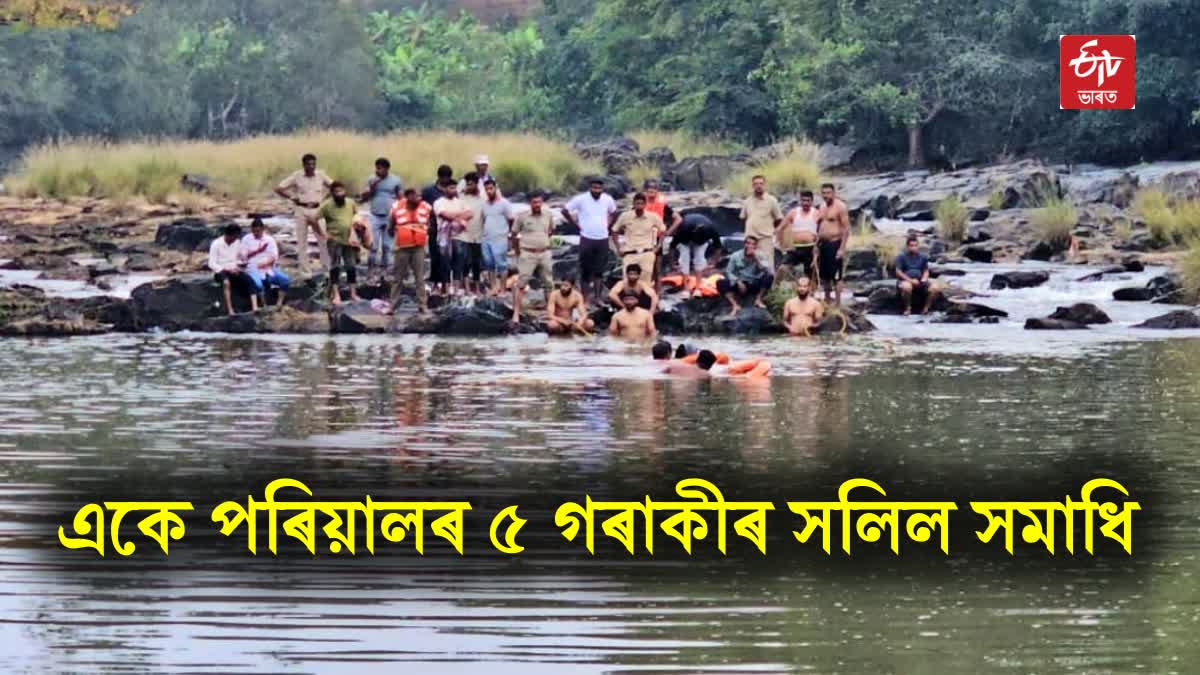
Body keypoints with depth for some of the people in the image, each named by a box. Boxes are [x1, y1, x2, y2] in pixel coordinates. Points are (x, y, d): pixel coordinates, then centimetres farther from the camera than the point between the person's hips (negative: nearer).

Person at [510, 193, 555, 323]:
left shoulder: (548, 215, 4)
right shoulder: (523, 217, -7)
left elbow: (551, 230, 22)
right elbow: (514, 234, 2)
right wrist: (518, 251, 4)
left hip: (544, 253, 4)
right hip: (528, 254, -4)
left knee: (548, 283, 11)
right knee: (521, 283, -9)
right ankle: (516, 312, -8)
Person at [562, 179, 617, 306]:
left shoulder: (608, 199, 3)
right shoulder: (581, 199, -9)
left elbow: (614, 212, 23)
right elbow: (565, 211, -3)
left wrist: (608, 225, 8)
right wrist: (576, 224, -4)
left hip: (603, 239, 3)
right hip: (587, 239, -3)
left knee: (599, 271, 4)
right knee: (585, 270, 2)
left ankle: (597, 297, 9)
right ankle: (585, 299, 8)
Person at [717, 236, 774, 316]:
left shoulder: (759, 256, -4)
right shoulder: (735, 256, -5)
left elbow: (765, 271, -18)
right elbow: (729, 272, -5)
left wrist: (757, 258, -24)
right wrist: (738, 282, -20)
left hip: (754, 286, 0)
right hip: (739, 285, 0)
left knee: (769, 277, -26)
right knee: (721, 283, -27)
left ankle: (758, 299, -16)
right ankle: (735, 305, -34)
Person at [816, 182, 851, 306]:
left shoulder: (840, 207, -10)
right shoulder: (822, 207, 13)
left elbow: (846, 229, -13)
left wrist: (842, 248, -18)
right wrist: (817, 246, 14)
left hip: (834, 244, -8)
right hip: (822, 244, 8)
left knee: (836, 276, -7)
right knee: (824, 275, 12)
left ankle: (838, 304, -4)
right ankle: (827, 300, 24)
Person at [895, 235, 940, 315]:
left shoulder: (923, 257, 11)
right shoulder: (901, 257, -1)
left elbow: (926, 271, 14)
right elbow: (898, 272, -6)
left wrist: (924, 279, -9)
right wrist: (910, 280, -17)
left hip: (919, 281, 4)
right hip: (905, 280, -4)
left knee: (934, 288, -23)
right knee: (907, 287, -41)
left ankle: (925, 308, -7)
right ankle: (908, 308, -17)